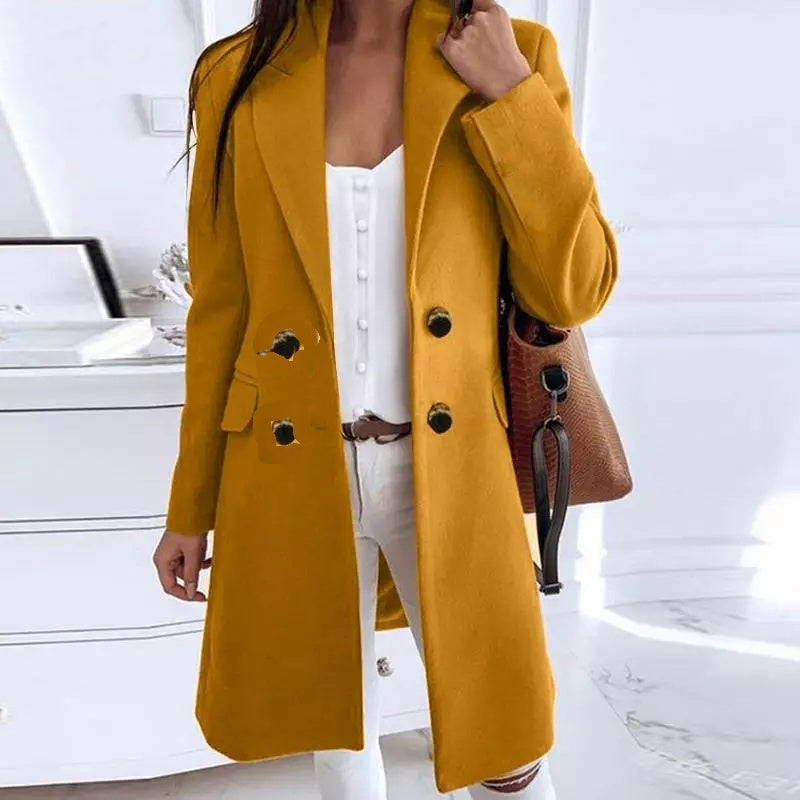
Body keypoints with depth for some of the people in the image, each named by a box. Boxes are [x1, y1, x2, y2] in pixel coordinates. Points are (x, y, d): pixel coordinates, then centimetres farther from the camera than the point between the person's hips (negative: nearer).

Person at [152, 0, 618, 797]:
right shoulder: (240, 74, 0)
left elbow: (574, 291, -6)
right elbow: (219, 309, 3)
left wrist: (508, 92, -13)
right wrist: (191, 508, 7)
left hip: (448, 470, 0)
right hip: (292, 474, 1)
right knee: (332, 731, 21)